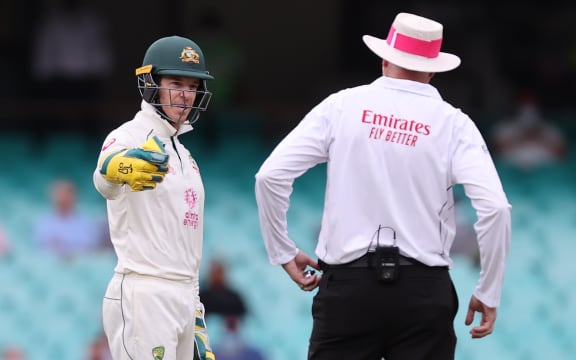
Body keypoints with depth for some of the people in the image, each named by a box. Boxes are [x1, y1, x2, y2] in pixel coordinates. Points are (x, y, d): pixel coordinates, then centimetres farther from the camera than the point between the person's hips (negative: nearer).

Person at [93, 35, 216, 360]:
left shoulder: (183, 155, 19)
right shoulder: (129, 138, -8)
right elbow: (105, 179, -33)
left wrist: (197, 320, 21)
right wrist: (120, 168, -58)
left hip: (183, 299, 9)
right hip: (143, 296, -9)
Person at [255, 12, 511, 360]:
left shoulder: (343, 106, 3)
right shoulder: (452, 123, 1)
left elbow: (271, 175, -2)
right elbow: (494, 207, -9)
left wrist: (283, 252, 9)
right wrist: (488, 293, 1)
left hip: (348, 283, 1)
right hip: (424, 289, -1)